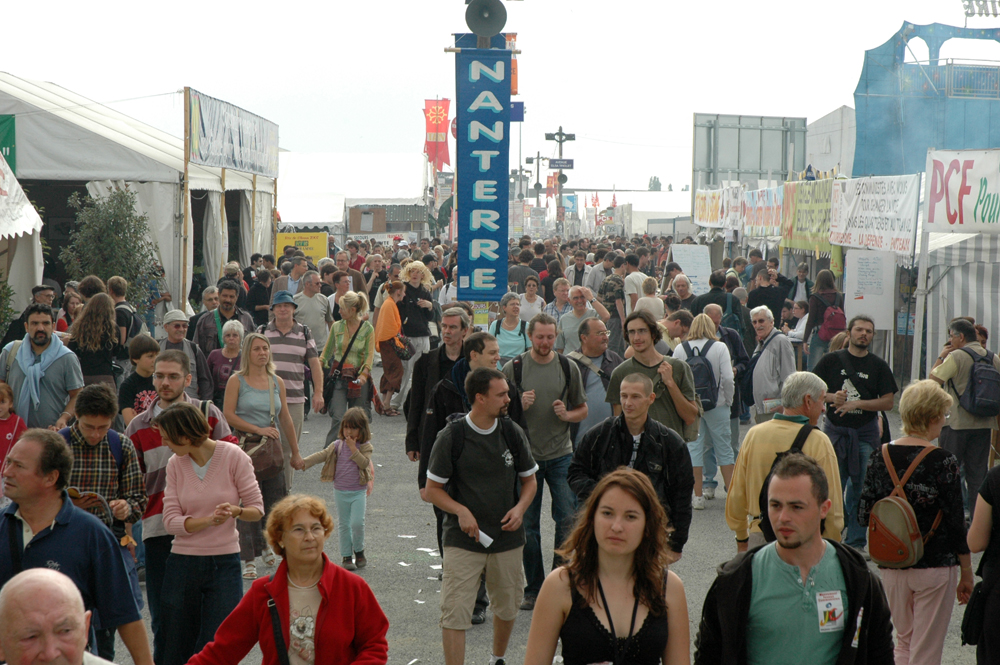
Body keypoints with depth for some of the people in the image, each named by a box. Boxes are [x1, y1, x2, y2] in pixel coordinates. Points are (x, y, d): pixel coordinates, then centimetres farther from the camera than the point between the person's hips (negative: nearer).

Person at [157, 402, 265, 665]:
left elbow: (257, 509, -3)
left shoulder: (233, 456, -6)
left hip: (224, 564, -3)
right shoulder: (175, 464, 2)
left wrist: (235, 511, -25)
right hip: (183, 564, 3)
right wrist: (209, 520, -21)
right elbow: (171, 521, -5)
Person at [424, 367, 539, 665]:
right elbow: (432, 489, -2)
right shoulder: (451, 437, -9)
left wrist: (519, 508, -6)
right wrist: (461, 511, -18)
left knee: (507, 607, 17)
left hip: (507, 537, 4)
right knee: (455, 613, -9)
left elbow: (530, 479, 13)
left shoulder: (513, 433, 2)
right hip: (463, 540, -4)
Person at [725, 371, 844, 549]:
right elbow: (831, 504, -7)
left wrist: (741, 538, 23)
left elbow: (736, 494, 10)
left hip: (759, 537, 4)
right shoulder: (818, 441, -8)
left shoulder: (754, 435, 4)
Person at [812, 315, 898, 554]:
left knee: (861, 489, -1)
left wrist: (857, 403, -12)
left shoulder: (879, 366, 5)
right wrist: (832, 397, -14)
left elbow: (888, 402, 0)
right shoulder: (832, 360, 5)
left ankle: (856, 541, 8)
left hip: (865, 435, 0)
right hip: (834, 430, 0)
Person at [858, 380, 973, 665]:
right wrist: (966, 574, -1)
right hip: (935, 567, -4)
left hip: (891, 565, 4)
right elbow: (957, 524, -11)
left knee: (903, 640, 23)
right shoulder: (943, 462, -14)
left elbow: (864, 516, 0)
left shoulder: (880, 456, -3)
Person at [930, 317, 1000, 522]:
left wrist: (941, 357, 1)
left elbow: (934, 379, -10)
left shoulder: (956, 357, -12)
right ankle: (978, 518, 9)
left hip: (957, 424, -5)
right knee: (978, 473, 8)